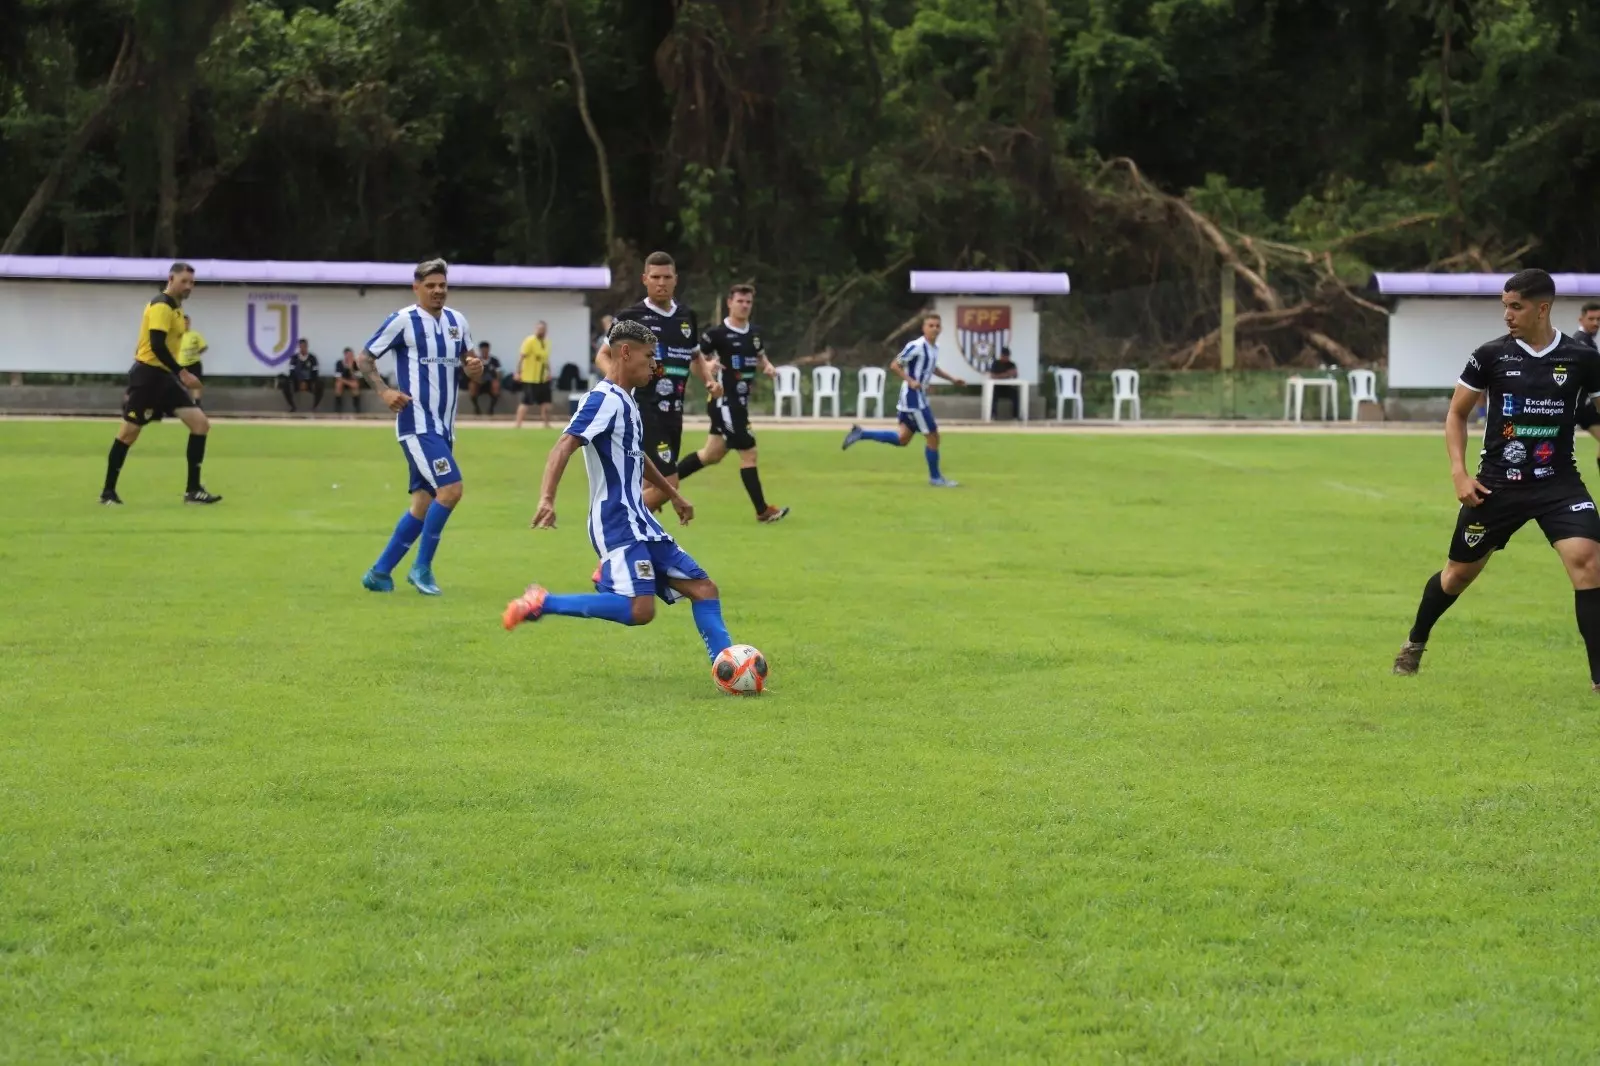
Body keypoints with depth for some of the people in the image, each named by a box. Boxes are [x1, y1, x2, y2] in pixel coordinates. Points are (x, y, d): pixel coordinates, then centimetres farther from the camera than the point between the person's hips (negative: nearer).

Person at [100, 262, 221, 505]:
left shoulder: (174, 308, 17)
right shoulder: (162, 306, -13)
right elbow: (157, 345, -23)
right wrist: (181, 373, -24)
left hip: (164, 376, 9)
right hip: (148, 374, -9)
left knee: (200, 423, -2)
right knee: (129, 431, -1)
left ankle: (193, 490, -1)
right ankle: (108, 491, 11)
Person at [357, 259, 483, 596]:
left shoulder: (457, 321, 11)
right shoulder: (403, 320, -7)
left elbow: (468, 360, 22)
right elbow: (364, 358, -3)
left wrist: (475, 369, -3)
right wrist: (383, 391, -17)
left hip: (443, 427, 8)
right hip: (417, 424, -7)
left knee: (423, 503, 8)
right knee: (450, 489, -19)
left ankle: (380, 572, 16)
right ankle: (422, 568, -6)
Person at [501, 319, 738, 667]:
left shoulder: (626, 399, 16)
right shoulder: (605, 400, -13)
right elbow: (564, 447, -26)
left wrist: (673, 495, 43)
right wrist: (546, 500, -40)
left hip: (640, 523, 10)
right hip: (617, 524, -10)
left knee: (704, 590, 5)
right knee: (640, 609, -24)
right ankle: (541, 602, -14)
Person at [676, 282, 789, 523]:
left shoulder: (754, 333, 10)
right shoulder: (717, 333, -12)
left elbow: (760, 358, 25)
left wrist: (768, 368, 4)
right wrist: (707, 366, -28)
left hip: (740, 402, 9)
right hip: (725, 401, -9)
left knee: (712, 454, 16)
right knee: (748, 453, -7)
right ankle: (763, 511, 0)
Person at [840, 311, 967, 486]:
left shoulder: (935, 347, 10)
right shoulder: (916, 346, -18)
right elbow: (894, 365, -16)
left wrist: (951, 379, 23)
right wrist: (911, 381, -24)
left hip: (919, 397, 10)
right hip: (913, 398, -10)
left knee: (902, 439, 14)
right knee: (933, 436, -2)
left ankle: (860, 434, 18)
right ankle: (935, 477, 13)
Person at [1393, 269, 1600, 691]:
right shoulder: (1492, 355, -4)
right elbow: (1457, 414, 6)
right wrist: (1459, 473, -5)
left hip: (1558, 483, -1)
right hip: (1497, 484, 1)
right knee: (1460, 571, 14)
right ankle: (1415, 643, 41)